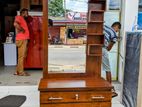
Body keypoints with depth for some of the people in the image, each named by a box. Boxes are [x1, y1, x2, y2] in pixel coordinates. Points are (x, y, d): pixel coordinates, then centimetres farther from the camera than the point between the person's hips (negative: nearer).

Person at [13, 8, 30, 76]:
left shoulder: (23, 19, 24)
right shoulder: (19, 17, -5)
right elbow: (15, 24, -26)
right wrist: (21, 30, -16)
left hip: (24, 39, 10)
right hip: (21, 40, -10)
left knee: (23, 56, 12)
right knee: (21, 56, -7)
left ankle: (18, 71, 18)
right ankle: (21, 72, -2)